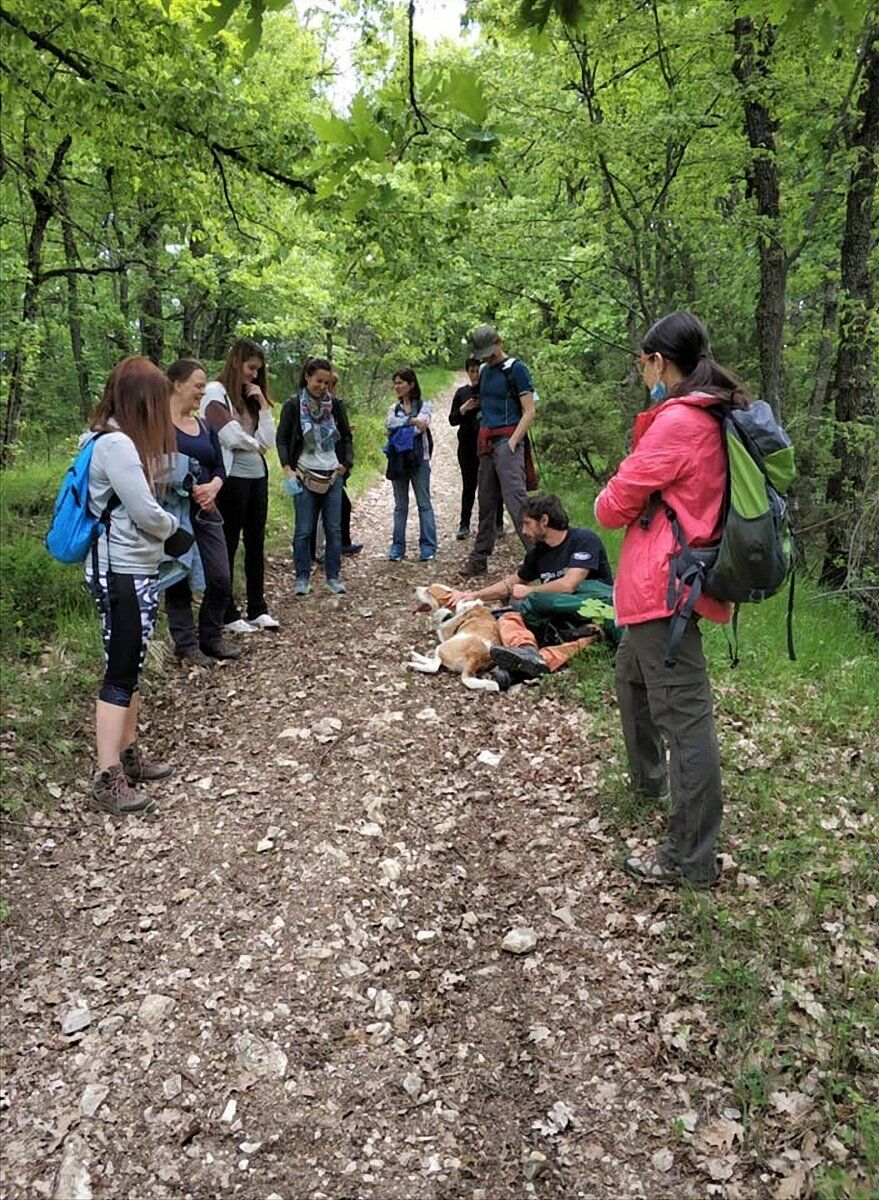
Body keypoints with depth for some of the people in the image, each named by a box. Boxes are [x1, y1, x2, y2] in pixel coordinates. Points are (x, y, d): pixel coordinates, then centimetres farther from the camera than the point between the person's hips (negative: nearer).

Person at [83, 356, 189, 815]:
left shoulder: (116, 440, 12)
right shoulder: (116, 444, -19)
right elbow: (145, 512, -18)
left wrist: (165, 531, -3)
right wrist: (174, 531, 0)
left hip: (133, 571, 10)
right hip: (123, 575, -10)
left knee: (129, 667, 17)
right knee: (121, 673, -4)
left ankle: (128, 755, 29)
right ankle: (107, 780, 3)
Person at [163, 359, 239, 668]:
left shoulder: (205, 427, 14)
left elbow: (219, 468, 11)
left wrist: (212, 487, -10)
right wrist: (191, 488, -18)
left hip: (206, 512, 6)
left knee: (221, 579, 3)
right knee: (179, 581, 3)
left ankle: (211, 638, 21)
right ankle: (186, 645, 16)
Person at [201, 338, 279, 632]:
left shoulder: (251, 397, 17)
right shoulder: (216, 391, -5)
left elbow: (268, 440, 9)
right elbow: (231, 437, -14)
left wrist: (263, 404, 1)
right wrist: (256, 444, 4)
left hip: (258, 476, 7)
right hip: (232, 477, -7)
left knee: (256, 543, 9)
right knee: (229, 545, 1)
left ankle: (258, 609, 17)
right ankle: (228, 614, 8)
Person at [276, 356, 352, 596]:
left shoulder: (335, 405, 5)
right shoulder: (293, 405, -2)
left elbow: (346, 437, 15)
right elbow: (281, 440, 0)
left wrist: (346, 462, 2)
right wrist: (287, 468, -12)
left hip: (333, 475, 3)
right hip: (305, 475, -3)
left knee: (334, 528, 4)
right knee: (304, 530, -1)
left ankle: (333, 576, 14)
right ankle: (302, 578, 9)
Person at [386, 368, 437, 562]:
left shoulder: (424, 405, 4)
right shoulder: (394, 408, 14)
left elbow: (423, 425, -12)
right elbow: (390, 427, -4)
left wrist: (400, 428, -11)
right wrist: (413, 421, -12)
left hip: (419, 458, -3)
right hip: (398, 459, 3)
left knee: (424, 502, -1)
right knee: (400, 505, 7)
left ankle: (428, 546, 2)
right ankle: (397, 546, 11)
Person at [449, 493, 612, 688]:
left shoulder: (585, 540, -8)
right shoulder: (538, 553, 12)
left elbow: (568, 585, -20)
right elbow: (512, 583, 27)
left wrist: (528, 592, -6)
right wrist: (472, 596, 22)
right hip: (556, 618, 6)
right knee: (508, 618, -16)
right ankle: (527, 649, -49)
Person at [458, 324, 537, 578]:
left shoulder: (516, 369, -4)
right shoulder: (485, 372, 18)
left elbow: (529, 412, -9)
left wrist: (512, 442, -16)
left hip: (506, 441, -7)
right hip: (487, 444, 7)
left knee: (516, 501, -16)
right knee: (486, 503, 11)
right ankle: (479, 559, 17)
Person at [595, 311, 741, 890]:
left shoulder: (677, 421, -17)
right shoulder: (716, 417, 13)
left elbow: (616, 502, -13)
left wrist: (607, 502, 8)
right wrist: (633, 501, 7)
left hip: (663, 586, -10)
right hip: (662, 582, 10)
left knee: (682, 712, -7)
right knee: (633, 678, 28)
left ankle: (692, 859, 0)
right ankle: (649, 781, 48)